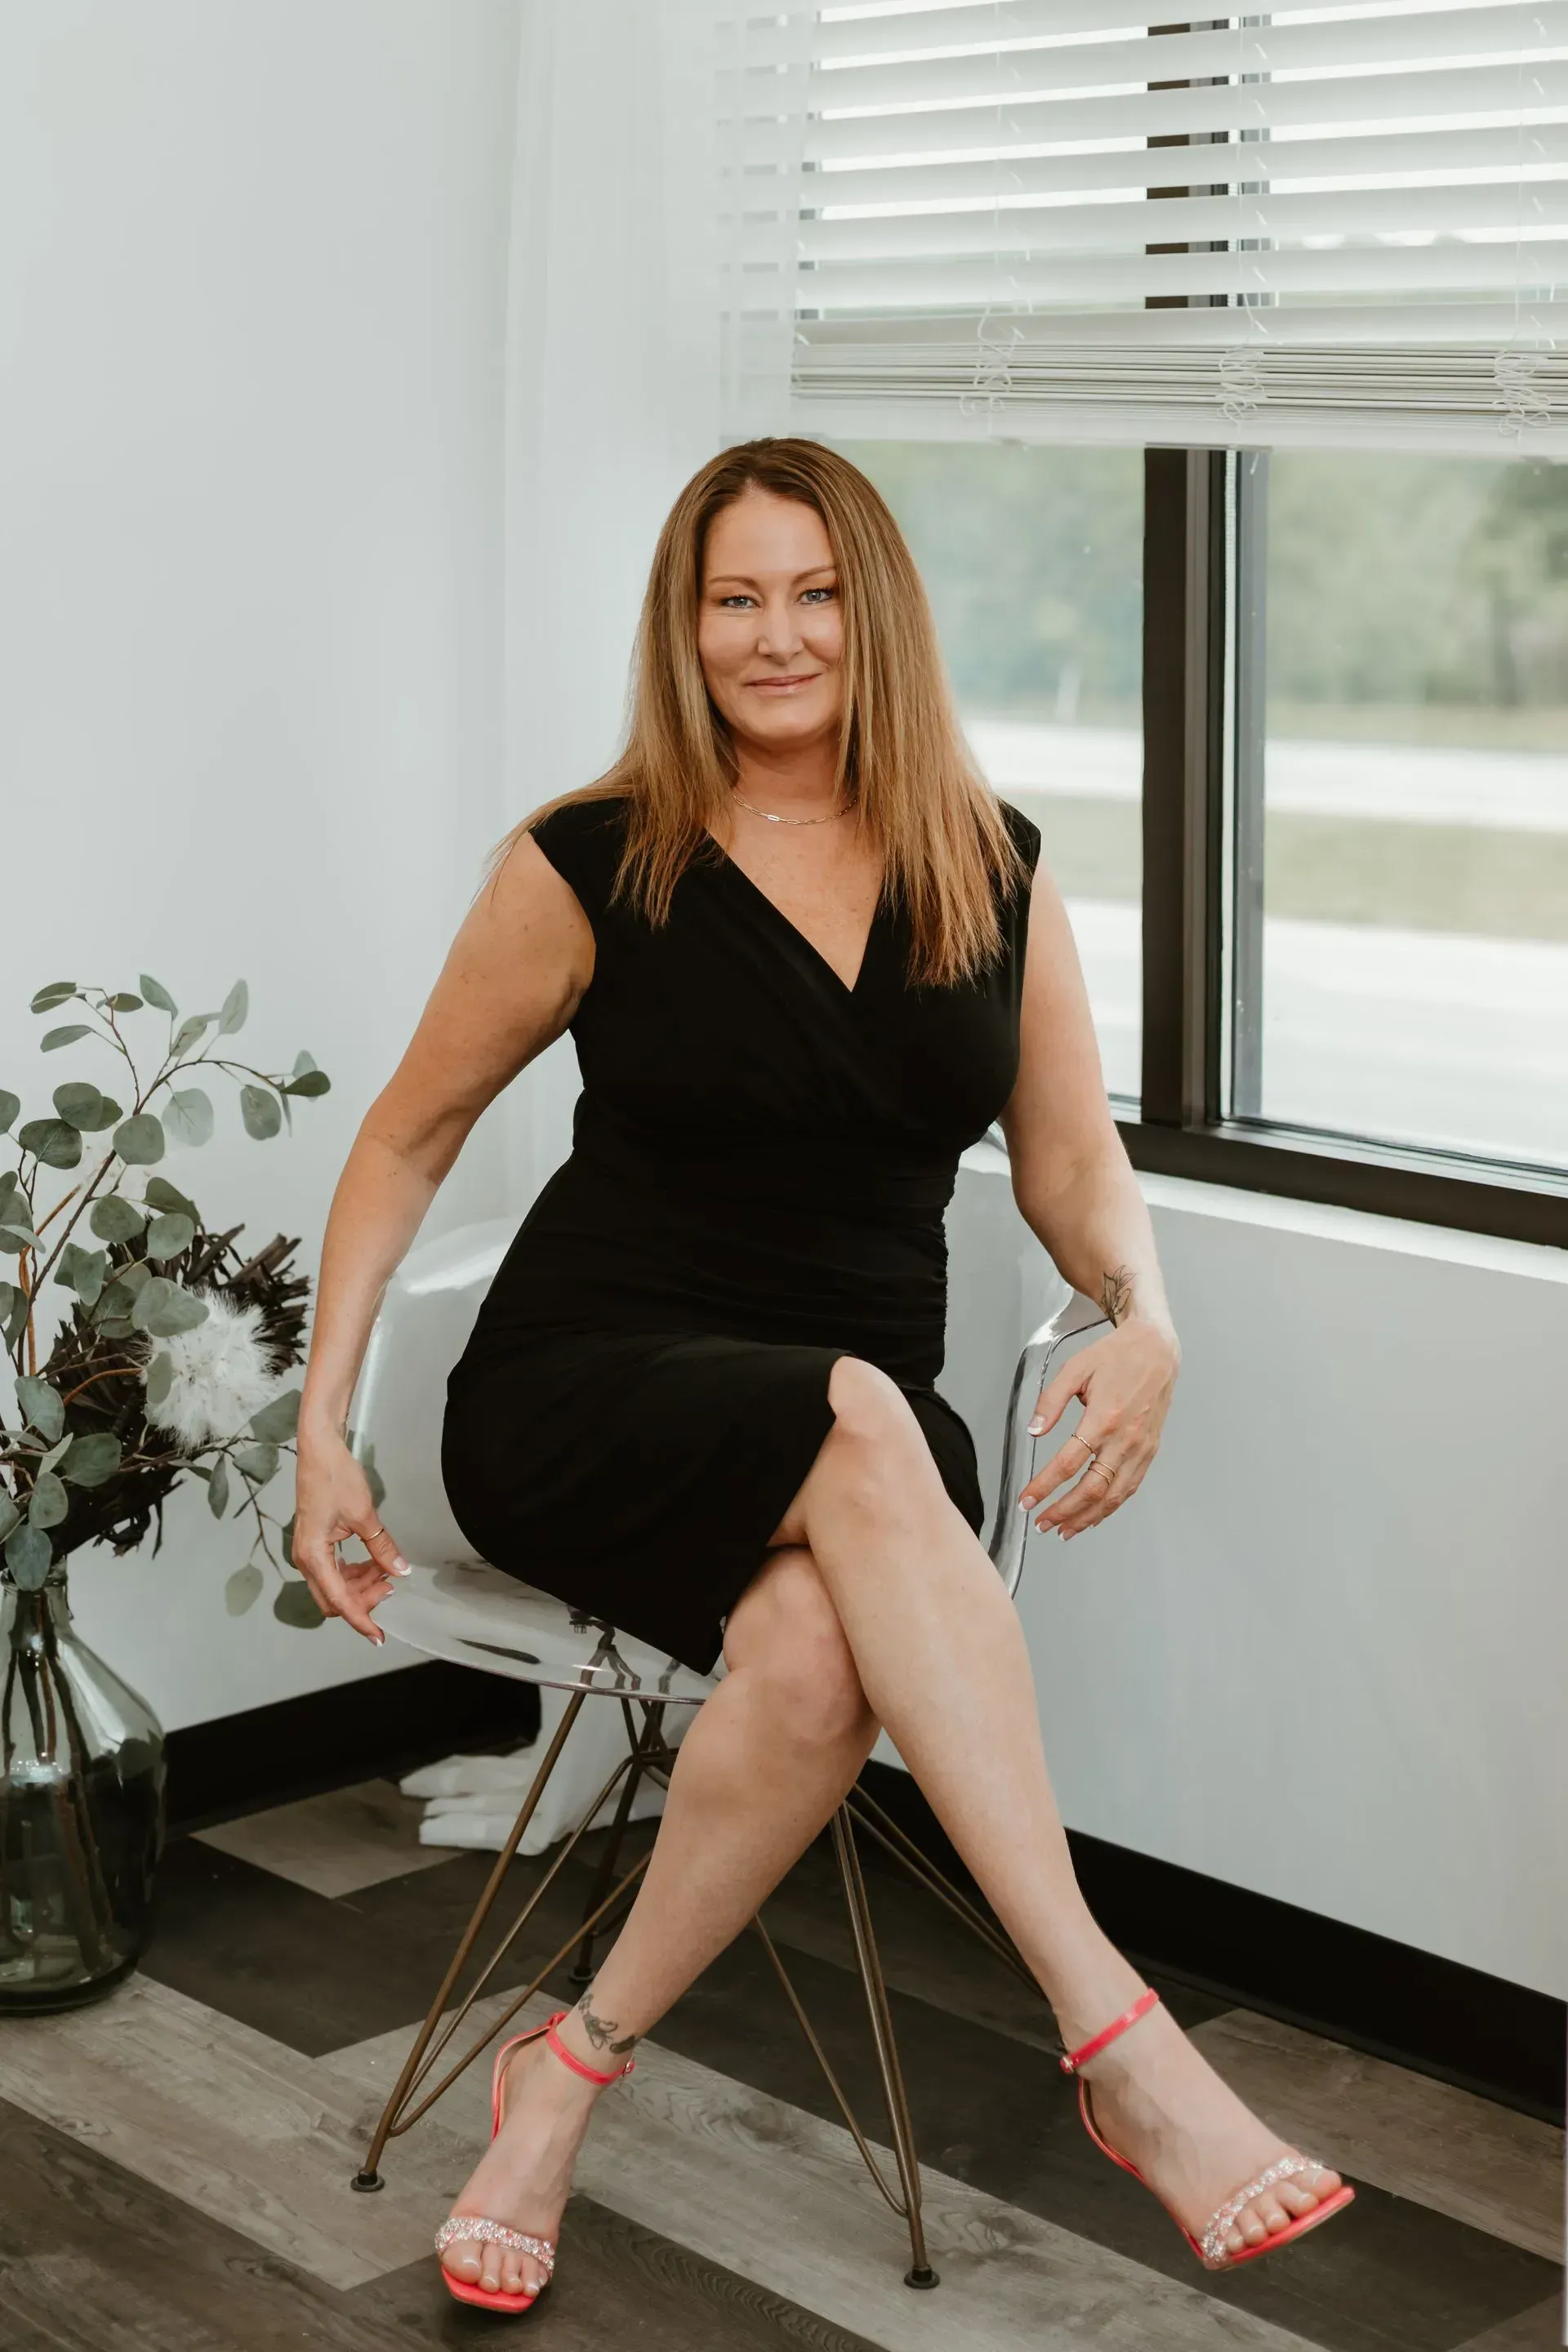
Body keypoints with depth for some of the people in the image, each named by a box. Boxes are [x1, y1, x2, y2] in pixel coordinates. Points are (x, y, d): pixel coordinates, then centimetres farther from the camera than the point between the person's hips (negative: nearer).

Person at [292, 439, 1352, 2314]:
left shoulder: (994, 868, 7)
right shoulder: (589, 866, -1)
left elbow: (1074, 1166, 8)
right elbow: (409, 1136, 8)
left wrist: (1145, 1326, -14)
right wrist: (322, 1420, 0)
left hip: (864, 1437, 3)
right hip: (584, 1390, -2)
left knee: (822, 1652, -36)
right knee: (862, 1428, -39)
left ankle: (574, 2070, -14)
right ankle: (1123, 2044, -42)